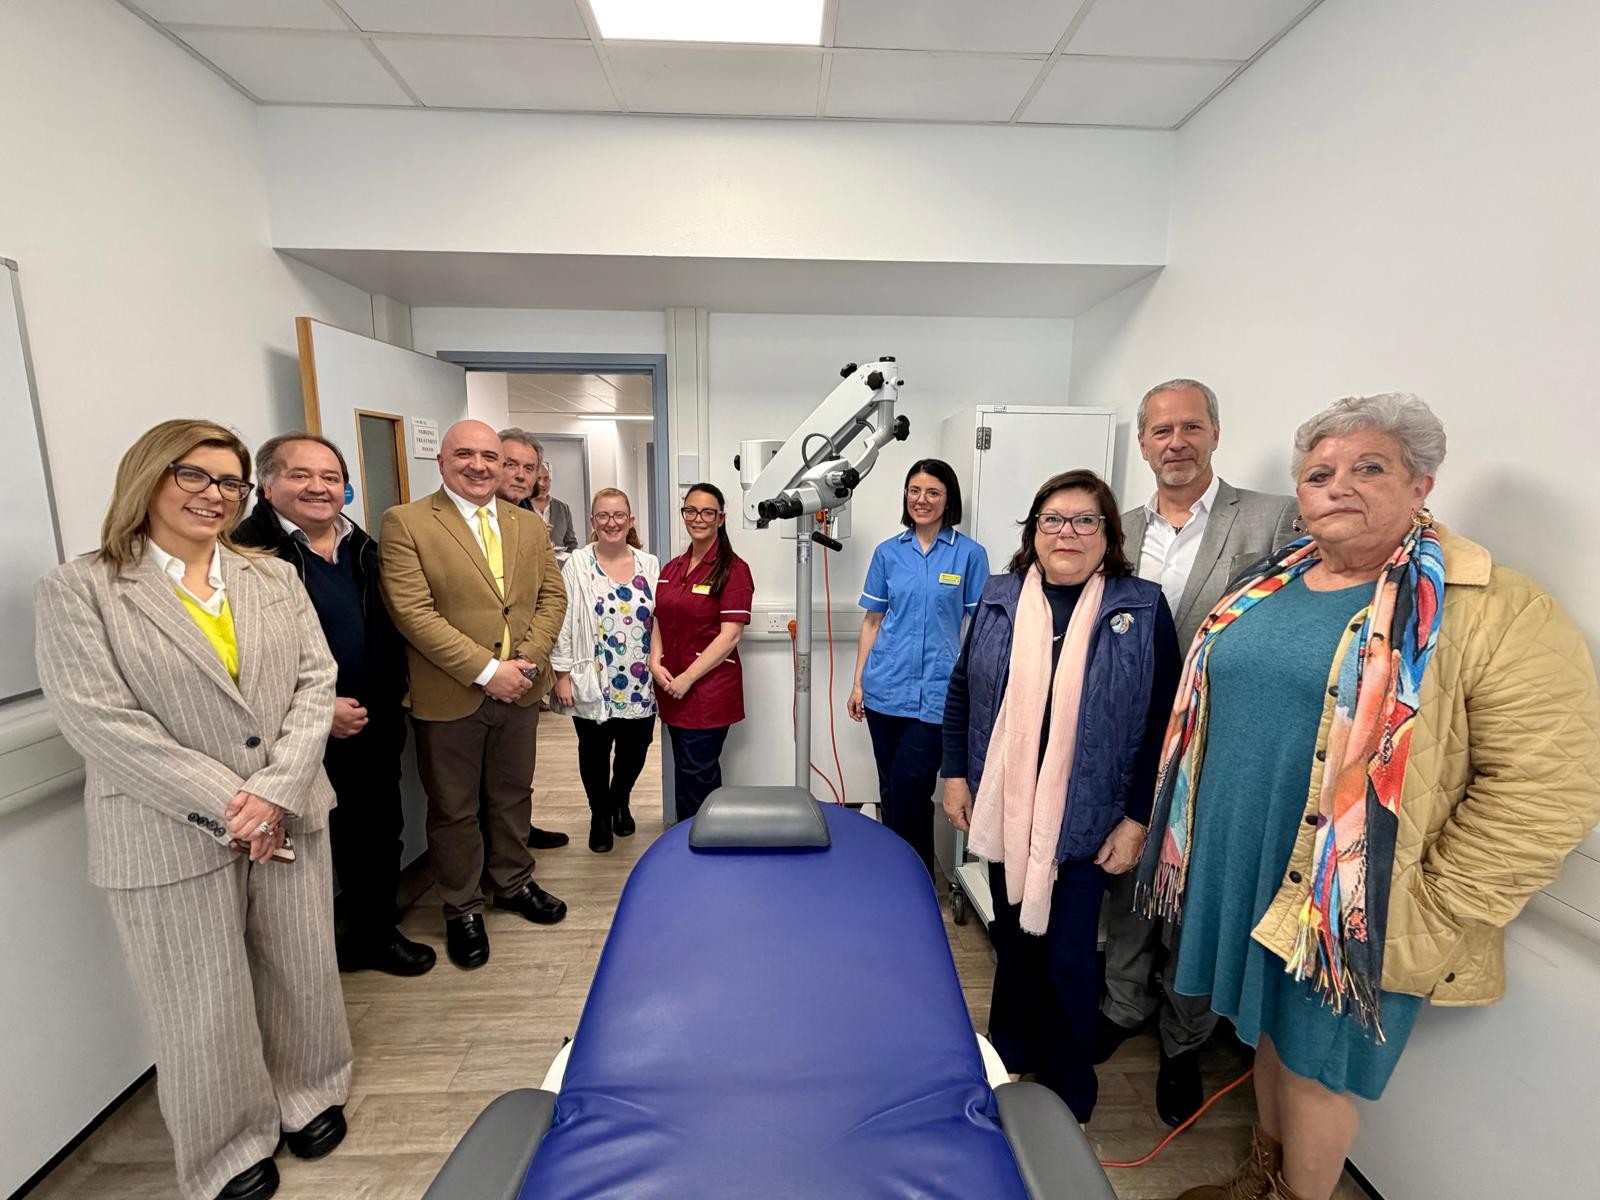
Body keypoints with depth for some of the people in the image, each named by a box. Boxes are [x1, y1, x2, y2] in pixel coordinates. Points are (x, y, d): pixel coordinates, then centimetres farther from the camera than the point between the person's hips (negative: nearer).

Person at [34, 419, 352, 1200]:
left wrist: (276, 791, -12)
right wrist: (227, 807, -16)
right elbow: (99, 720, -12)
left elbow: (315, 682, 0)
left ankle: (309, 1095, 41)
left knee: (304, 972, 16)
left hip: (288, 816, 4)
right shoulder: (79, 590, -4)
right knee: (204, 1010, 12)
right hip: (173, 837, -3)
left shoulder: (275, 579, 6)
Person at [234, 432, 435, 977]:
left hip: (374, 728, 7)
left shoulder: (362, 548, 9)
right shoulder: (249, 552, -14)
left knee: (378, 836, 19)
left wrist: (395, 690, 6)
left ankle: (377, 934, 40)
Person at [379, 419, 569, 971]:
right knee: (454, 809, 13)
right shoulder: (405, 523, -8)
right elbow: (413, 611, -16)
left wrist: (529, 658, -10)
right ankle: (462, 908, 33)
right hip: (448, 697, -4)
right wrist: (485, 670, -20)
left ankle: (514, 882, 41)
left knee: (512, 797, 20)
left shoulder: (529, 526, 7)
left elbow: (552, 595, 6)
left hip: (519, 692, 4)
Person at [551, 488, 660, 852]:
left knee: (634, 750, 13)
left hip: (640, 685, 2)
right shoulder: (577, 566, -4)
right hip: (593, 685, -2)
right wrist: (563, 675, -7)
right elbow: (562, 623, -4)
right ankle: (600, 815, 35)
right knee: (595, 753, 12)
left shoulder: (649, 565, 3)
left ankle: (620, 802, 42)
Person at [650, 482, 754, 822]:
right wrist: (655, 662, -4)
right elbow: (660, 620, 14)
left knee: (694, 779, 1)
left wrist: (688, 678, -15)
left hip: (709, 690, -6)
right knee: (701, 775, 19)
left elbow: (730, 635, -15)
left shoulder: (733, 569, -9)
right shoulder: (672, 568, 11)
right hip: (671, 689, 6)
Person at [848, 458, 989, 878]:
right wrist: (858, 682, 9)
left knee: (910, 791, -4)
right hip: (885, 688, 3)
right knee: (890, 790, 13)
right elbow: (872, 621, 11)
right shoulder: (888, 552, 7)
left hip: (936, 693, -3)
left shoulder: (969, 554, -1)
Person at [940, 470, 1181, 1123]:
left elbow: (1163, 722, -6)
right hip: (1004, 813, 3)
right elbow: (961, 690, 6)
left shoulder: (1142, 608, -7)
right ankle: (1009, 1057, 45)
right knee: (1012, 936, 20)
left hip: (1083, 822, -2)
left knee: (1067, 957, 8)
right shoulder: (999, 599, 0)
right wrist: (954, 775, 4)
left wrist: (1137, 819, -7)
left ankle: (1069, 1102, 34)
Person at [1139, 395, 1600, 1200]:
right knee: (1266, 1028, 24)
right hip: (1239, 868, 6)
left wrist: (1431, 916, -15)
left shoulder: (1500, 612, -13)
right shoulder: (1267, 588, 5)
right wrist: (1184, 834, 12)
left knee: (1312, 1063, 13)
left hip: (1350, 905, -5)